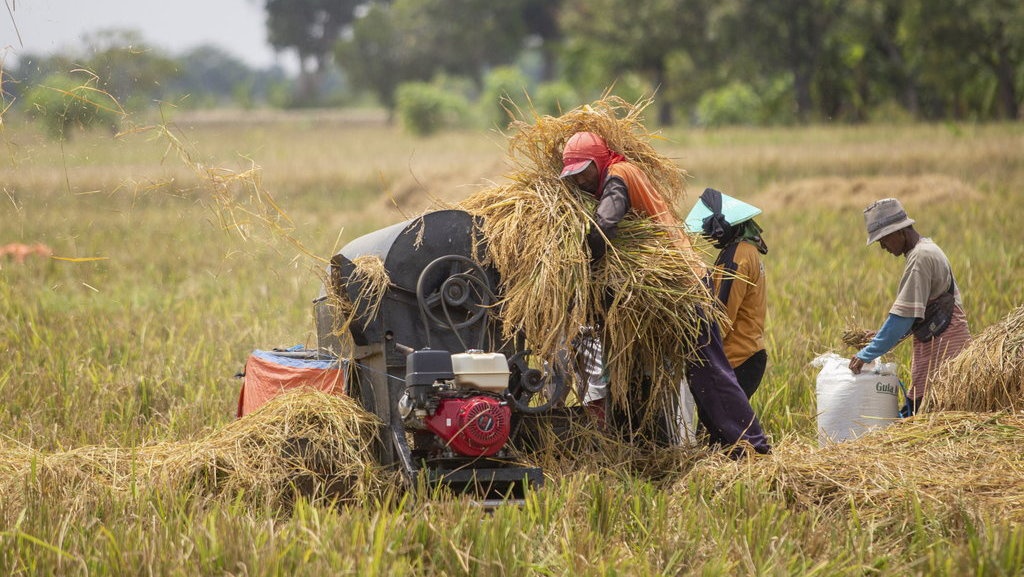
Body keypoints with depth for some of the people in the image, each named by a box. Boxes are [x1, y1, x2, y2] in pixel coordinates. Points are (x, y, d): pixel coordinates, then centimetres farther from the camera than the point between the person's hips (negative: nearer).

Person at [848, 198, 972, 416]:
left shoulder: (920, 258, -15)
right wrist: (879, 337, 14)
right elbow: (911, 312, 23)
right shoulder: (927, 248, 17)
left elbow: (903, 316, -19)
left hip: (941, 347, -10)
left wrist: (867, 354, -16)